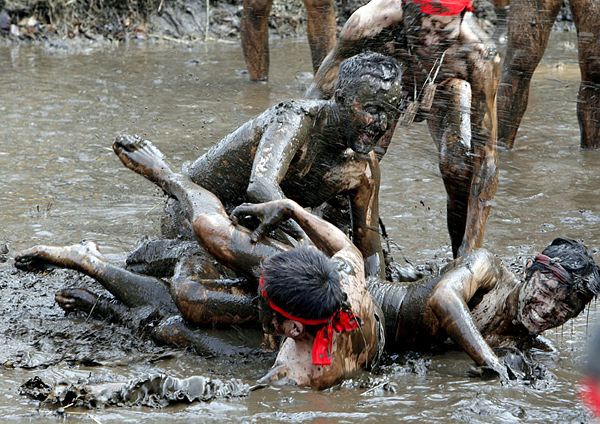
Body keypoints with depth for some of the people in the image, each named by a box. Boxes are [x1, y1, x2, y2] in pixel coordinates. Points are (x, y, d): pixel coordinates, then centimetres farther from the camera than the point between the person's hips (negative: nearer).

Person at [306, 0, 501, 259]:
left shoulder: (479, 55, -41)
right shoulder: (369, 23, -43)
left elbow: (486, 151, -35)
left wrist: (472, 247, -37)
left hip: (446, 86, -1)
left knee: (460, 169, -20)